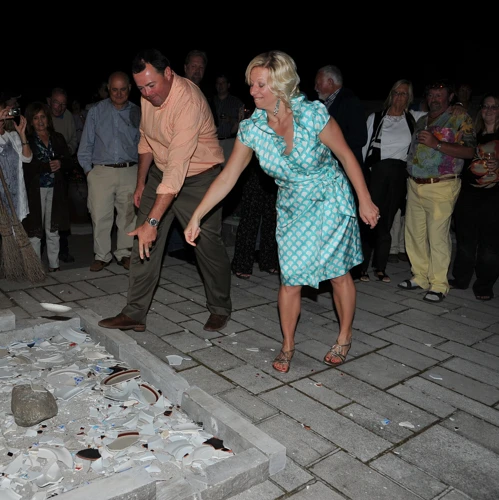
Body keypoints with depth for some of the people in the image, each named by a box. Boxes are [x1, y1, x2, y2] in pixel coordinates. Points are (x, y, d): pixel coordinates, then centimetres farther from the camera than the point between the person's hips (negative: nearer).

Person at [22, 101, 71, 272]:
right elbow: (26, 167, -11)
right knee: (34, 231, -1)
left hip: (55, 189, 4)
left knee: (53, 230, 10)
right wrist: (48, 166, -16)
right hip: (35, 190, -3)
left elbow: (69, 161, 10)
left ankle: (54, 265, 19)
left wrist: (60, 163, -10)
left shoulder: (58, 138, 12)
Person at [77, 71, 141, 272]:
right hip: (101, 171, -1)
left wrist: (142, 169, 0)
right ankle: (102, 255, 12)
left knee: (128, 214, 5)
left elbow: (142, 144, 10)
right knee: (100, 216, -2)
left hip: (129, 171, 1)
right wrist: (88, 169, 3)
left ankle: (124, 253, 19)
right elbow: (86, 144, 9)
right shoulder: (96, 111, 6)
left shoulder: (137, 113, 7)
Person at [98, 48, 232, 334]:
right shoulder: (148, 96, -4)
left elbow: (177, 169, -36)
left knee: (208, 245, -1)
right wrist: (141, 183, 15)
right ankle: (135, 314, 11)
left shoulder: (188, 101, -29)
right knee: (143, 244, 2)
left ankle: (220, 309, 22)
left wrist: (153, 221, -39)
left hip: (198, 178, -7)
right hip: (160, 173, 7)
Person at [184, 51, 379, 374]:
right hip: (292, 208, 3)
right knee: (291, 278, 2)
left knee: (338, 272, 6)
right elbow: (227, 177, -8)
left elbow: (346, 156, -11)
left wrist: (365, 201, -8)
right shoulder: (252, 129, -13)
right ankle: (288, 346, 23)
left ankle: (345, 338, 29)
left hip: (331, 201, -2)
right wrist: (196, 217, -10)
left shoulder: (313, 114, -22)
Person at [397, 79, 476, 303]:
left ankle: (438, 285, 2)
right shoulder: (421, 121, 19)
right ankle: (419, 277, 20)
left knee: (438, 236, -7)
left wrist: (436, 143, -18)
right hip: (414, 185, 6)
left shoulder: (460, 118, 1)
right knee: (414, 233, 8)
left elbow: (469, 151, -9)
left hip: (441, 186, -6)